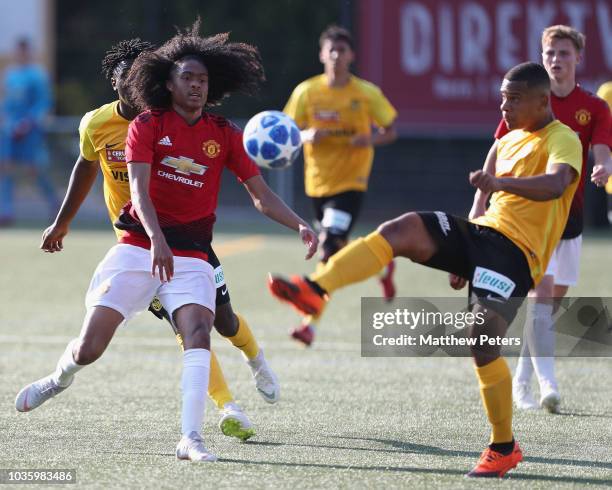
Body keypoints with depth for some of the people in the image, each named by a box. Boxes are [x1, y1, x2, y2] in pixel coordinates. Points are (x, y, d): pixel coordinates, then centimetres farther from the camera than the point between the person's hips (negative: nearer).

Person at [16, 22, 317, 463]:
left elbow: (261, 194, 9)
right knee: (89, 348, -3)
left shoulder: (224, 135, 6)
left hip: (191, 256, 2)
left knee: (199, 331, -25)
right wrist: (157, 239, -31)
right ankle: (61, 377, 33)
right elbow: (139, 190, -14)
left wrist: (300, 225, -9)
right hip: (139, 245, -2)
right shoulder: (147, 126, -2)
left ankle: (190, 438, -26)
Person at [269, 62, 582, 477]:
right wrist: (461, 259, 32)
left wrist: (501, 183, -45)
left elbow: (556, 184, -28)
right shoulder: (509, 141, 22)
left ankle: (504, 448, -1)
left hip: (516, 251, -7)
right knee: (403, 229, -18)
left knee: (483, 343, -19)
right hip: (483, 232, 7)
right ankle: (314, 290, -31)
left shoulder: (562, 140, -6)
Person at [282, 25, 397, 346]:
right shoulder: (306, 92, -2)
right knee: (337, 249, 15)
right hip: (318, 182, 4)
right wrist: (306, 135, -20)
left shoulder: (367, 94, -6)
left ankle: (311, 323, -18)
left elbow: (390, 131, 3)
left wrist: (371, 139, -19)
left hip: (351, 182, -4)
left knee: (330, 249, -18)